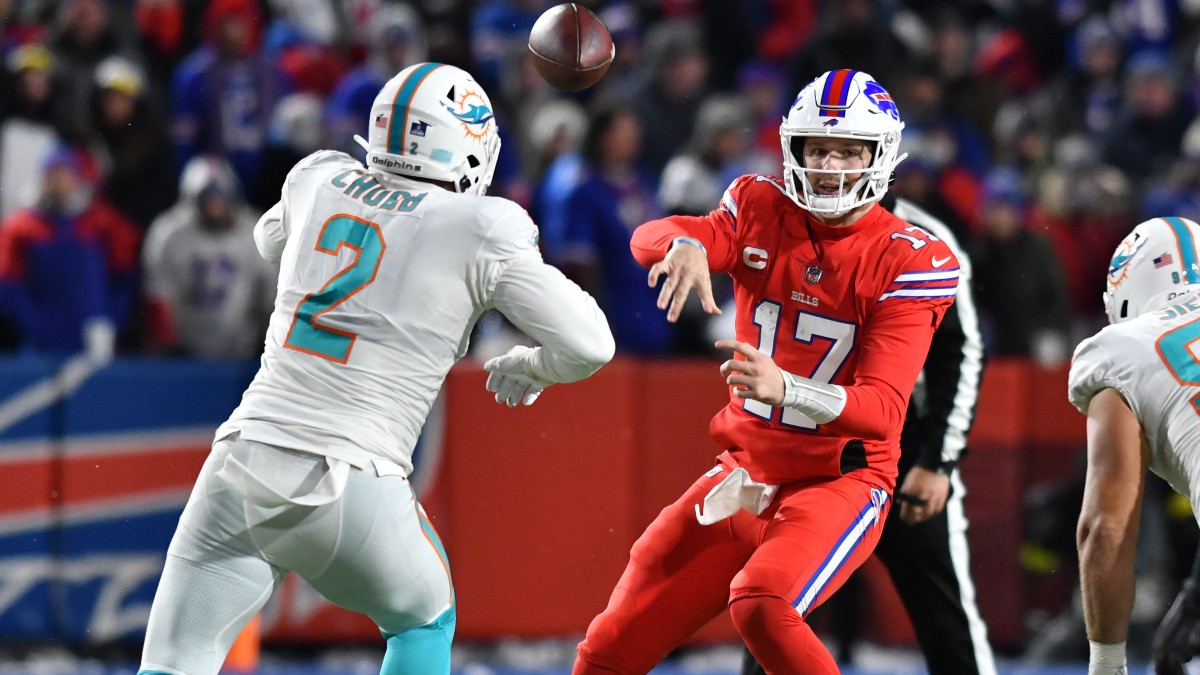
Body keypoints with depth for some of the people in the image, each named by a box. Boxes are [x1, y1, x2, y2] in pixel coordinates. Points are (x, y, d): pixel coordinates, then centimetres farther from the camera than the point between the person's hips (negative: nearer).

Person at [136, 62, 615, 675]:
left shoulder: (319, 181, 12)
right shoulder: (482, 232, -1)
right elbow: (587, 346, 3)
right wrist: (527, 368, 23)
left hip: (241, 463, 3)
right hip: (351, 488, -3)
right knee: (424, 624, 26)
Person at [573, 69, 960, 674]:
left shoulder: (905, 261, -11)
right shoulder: (761, 212, 1)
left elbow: (882, 409, -21)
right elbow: (648, 238, -16)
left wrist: (783, 387, -40)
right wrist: (685, 244, -42)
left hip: (838, 482, -5)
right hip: (743, 478, 5)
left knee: (762, 603, -35)